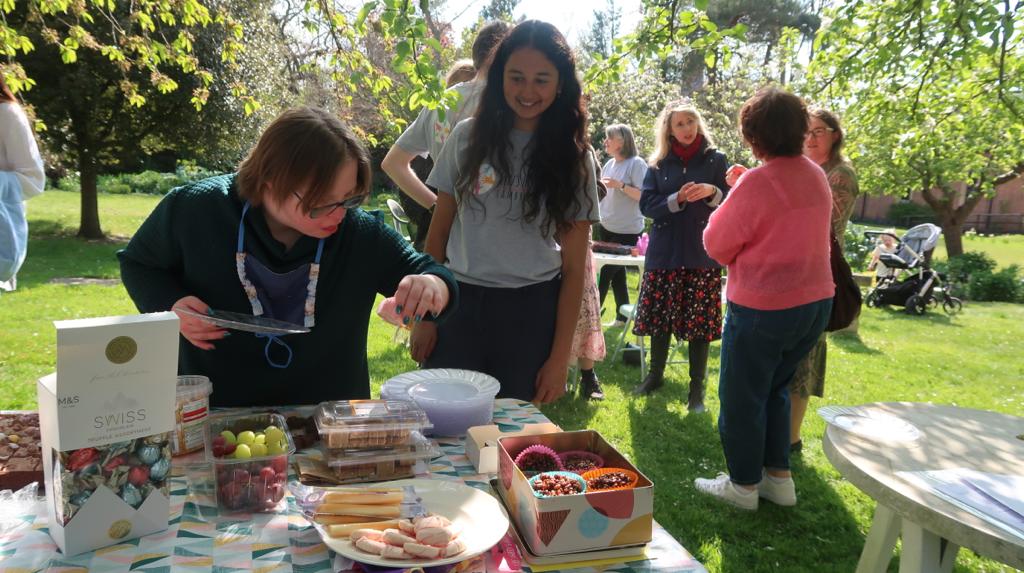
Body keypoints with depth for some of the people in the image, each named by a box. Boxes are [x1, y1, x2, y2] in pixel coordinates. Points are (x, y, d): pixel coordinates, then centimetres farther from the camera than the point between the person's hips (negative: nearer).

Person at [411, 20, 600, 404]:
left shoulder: (572, 157, -1)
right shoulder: (468, 137, 1)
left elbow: (574, 266, -1)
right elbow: (439, 233, 7)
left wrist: (560, 355, -4)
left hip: (532, 311, 0)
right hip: (460, 303, 1)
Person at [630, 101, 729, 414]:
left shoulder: (716, 159, 5)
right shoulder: (659, 164, 7)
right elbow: (646, 205, -1)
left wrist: (712, 192, -18)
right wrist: (677, 199, -16)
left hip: (703, 253, -1)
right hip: (664, 252, 2)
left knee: (699, 321, 0)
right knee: (659, 317, 7)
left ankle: (697, 388, 13)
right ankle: (656, 375, 28)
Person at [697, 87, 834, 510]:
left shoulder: (757, 182, -19)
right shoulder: (817, 177, 5)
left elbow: (717, 244, -13)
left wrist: (727, 206, 5)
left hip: (763, 306, -8)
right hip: (816, 301, 8)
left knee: (742, 396, 8)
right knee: (775, 389, 22)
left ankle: (743, 485, 20)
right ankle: (779, 477, 29)